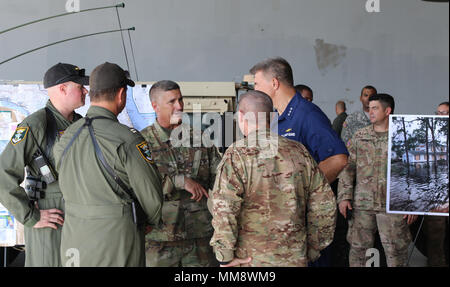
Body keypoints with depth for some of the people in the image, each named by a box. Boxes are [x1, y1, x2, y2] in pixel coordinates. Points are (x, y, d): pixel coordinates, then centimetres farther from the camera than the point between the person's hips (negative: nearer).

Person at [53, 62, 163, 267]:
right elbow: (151, 196, -11)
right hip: (116, 248, -6)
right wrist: (154, 220, 10)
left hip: (73, 244, 6)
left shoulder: (66, 138, 5)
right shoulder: (126, 139, -15)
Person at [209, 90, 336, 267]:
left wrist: (225, 257, -12)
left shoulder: (237, 155, -11)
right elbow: (324, 205, 8)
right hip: (296, 259, 4)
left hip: (249, 259, -4)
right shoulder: (299, 152, 4)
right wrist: (312, 251, 17)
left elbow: (223, 211, -20)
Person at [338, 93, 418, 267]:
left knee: (396, 250, 3)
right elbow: (348, 167, 8)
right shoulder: (359, 137, 8)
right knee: (357, 247, 7)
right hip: (361, 202, 2)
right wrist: (344, 196, -1)